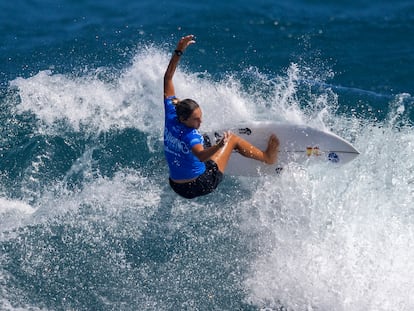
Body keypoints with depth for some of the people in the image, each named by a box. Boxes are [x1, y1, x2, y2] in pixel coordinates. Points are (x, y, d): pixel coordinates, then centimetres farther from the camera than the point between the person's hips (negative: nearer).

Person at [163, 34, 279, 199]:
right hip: (200, 186, -7)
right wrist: (219, 146, -71)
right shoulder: (190, 136, -32)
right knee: (232, 138, 6)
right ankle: (267, 157, 22)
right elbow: (200, 156, -55)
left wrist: (178, 52, -8)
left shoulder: (170, 118, -14)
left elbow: (167, 79, -8)